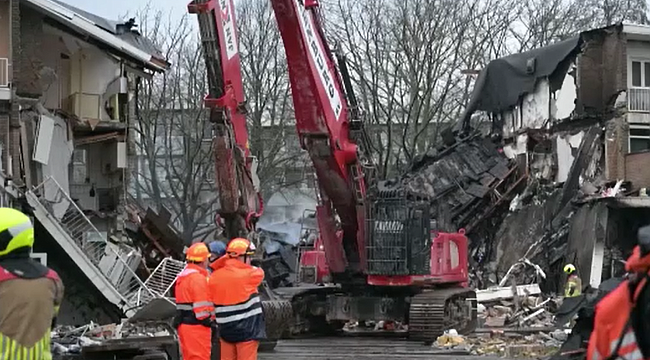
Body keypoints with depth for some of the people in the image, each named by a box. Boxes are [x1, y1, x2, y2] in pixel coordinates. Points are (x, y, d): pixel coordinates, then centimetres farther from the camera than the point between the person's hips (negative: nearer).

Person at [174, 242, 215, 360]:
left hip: (184, 323, 10)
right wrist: (208, 320, -8)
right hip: (196, 325, -10)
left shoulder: (183, 276, 18)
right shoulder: (198, 277, -15)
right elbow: (201, 305, -18)